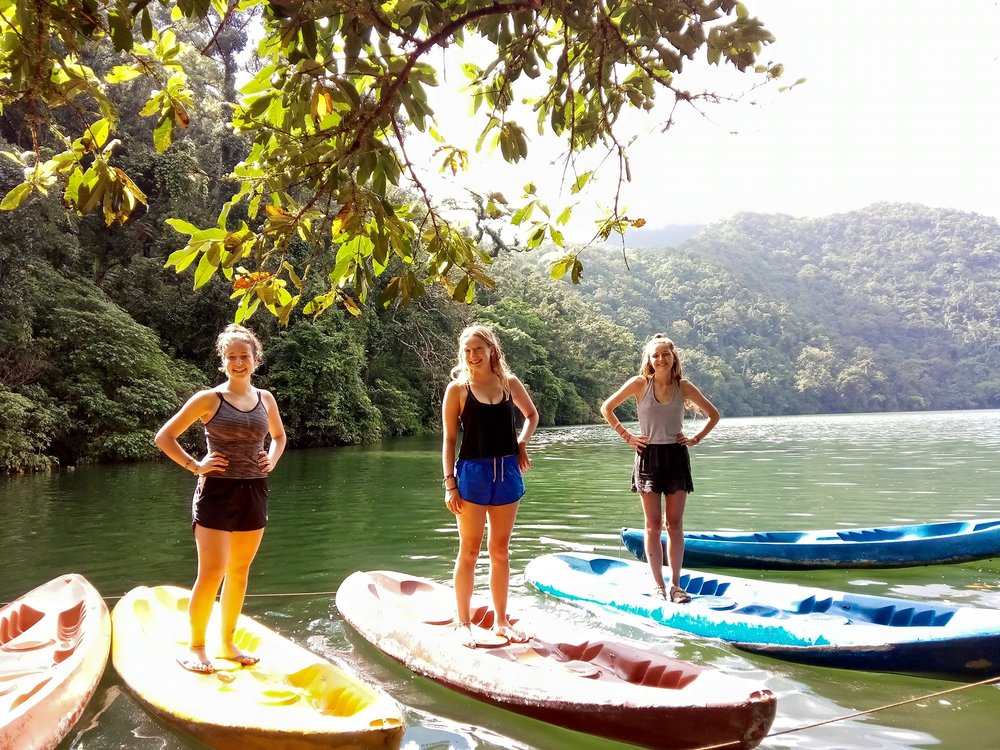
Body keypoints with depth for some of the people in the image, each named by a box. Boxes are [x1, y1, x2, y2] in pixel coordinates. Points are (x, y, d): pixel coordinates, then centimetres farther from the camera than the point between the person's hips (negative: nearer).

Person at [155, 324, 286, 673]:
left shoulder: (265, 399, 8)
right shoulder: (209, 399, -5)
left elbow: (279, 436, 25)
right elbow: (164, 437, -2)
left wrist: (272, 460, 8)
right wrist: (195, 465, -9)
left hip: (254, 492, 5)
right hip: (216, 491, -4)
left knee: (239, 571, 11)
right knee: (211, 572, -7)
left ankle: (227, 644, 23)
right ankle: (196, 646, 9)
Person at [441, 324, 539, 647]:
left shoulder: (510, 383, 6)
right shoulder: (457, 388, -2)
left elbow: (531, 415, 23)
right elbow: (449, 438, -3)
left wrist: (522, 444, 6)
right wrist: (449, 483, -8)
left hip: (507, 472, 3)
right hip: (472, 473, -3)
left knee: (501, 550, 11)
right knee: (469, 550, 2)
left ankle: (501, 621, 22)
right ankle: (463, 623, 14)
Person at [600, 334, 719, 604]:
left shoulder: (683, 386, 1)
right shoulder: (640, 384, -4)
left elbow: (713, 414, 13)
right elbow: (606, 408, 3)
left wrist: (696, 438, 2)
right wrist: (627, 436, -1)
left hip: (676, 456, 1)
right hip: (648, 456, -1)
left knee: (674, 525, 4)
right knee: (653, 526, 2)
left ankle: (675, 584, 10)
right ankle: (658, 585, 9)